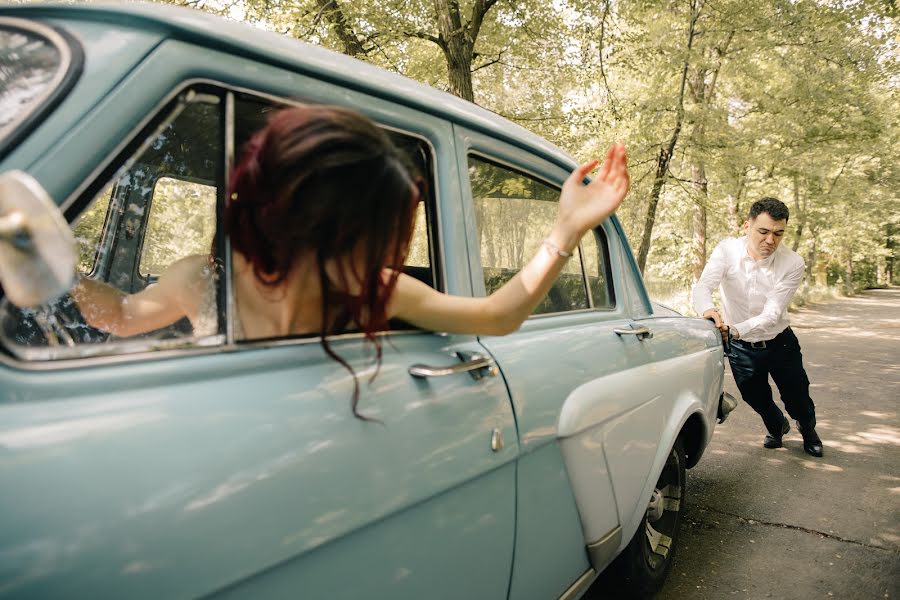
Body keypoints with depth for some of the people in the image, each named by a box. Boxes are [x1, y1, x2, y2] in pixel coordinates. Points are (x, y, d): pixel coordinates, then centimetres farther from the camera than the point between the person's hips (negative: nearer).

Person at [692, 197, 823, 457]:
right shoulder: (727, 250, -19)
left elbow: (771, 314, -28)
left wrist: (735, 329, -46)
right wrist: (709, 310, -56)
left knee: (798, 401, 12)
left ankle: (808, 429, 51)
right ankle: (776, 427, 54)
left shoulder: (792, 263, -21)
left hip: (779, 343, -1)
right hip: (741, 347, 1)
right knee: (756, 399, 17)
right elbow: (703, 286, -32)